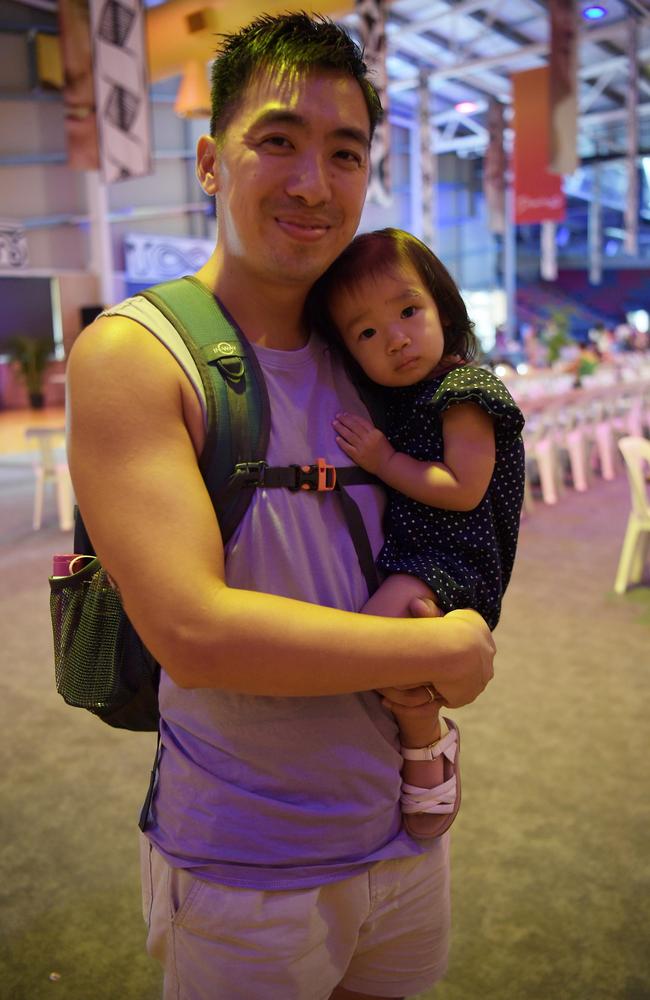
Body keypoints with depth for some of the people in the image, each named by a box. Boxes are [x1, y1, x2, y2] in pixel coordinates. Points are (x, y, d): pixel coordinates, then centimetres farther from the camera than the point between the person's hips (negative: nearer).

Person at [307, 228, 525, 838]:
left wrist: (383, 459, -17)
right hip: (403, 557, 10)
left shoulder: (464, 394, -12)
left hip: (454, 560, -9)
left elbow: (464, 490, -19)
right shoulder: (400, 398, 12)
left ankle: (427, 743, -4)